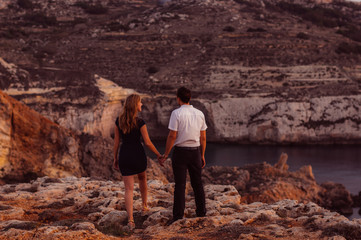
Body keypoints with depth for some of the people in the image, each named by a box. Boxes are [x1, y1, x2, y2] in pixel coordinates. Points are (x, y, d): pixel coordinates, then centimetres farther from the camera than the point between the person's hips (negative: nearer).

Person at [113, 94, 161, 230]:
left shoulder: (119, 121, 0)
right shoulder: (140, 123, -12)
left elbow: (116, 141, 4)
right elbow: (148, 143, -10)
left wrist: (115, 159, 13)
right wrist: (159, 155, 2)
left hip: (124, 156, 2)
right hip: (138, 155, -2)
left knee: (129, 189, 0)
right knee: (142, 178, 30)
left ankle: (130, 220, -12)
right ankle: (144, 206, 45)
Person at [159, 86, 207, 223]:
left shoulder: (176, 113, -12)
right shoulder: (199, 114, 4)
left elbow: (172, 136, -14)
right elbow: (203, 137, 7)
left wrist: (166, 155, -7)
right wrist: (202, 155, 16)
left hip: (180, 151, -4)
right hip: (195, 152, 4)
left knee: (180, 185, -3)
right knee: (197, 184, 13)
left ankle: (178, 216, -5)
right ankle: (201, 213, 18)